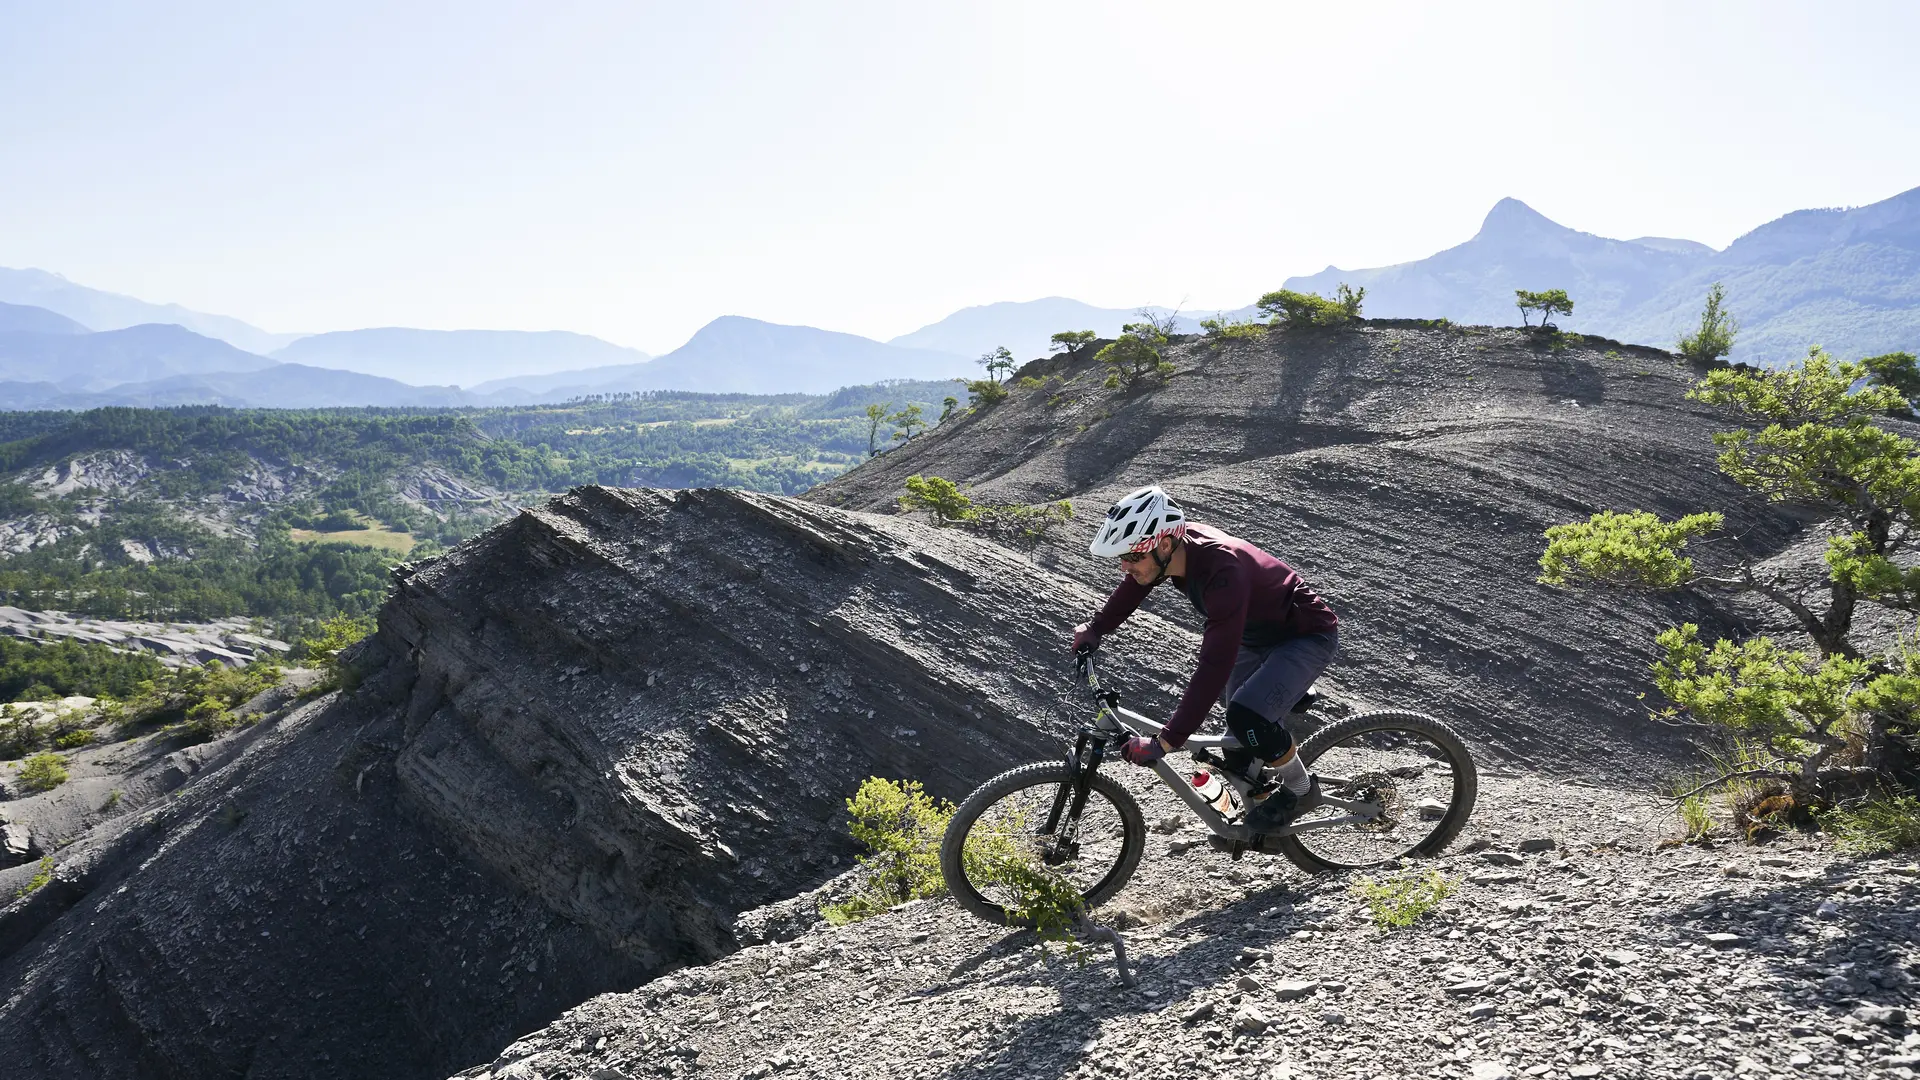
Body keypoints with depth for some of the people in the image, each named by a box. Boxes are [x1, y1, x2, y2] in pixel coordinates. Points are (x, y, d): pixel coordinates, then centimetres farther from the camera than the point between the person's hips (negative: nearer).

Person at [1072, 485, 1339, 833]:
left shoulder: (1222, 571, -41)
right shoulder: (1174, 545, -17)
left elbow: (1214, 667, -44)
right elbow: (1134, 586, 9)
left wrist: (1164, 743, -43)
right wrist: (1096, 628, 16)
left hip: (1308, 635, -8)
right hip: (1257, 635, 8)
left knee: (1246, 715, -28)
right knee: (1239, 743, 11)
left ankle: (1299, 786, -2)